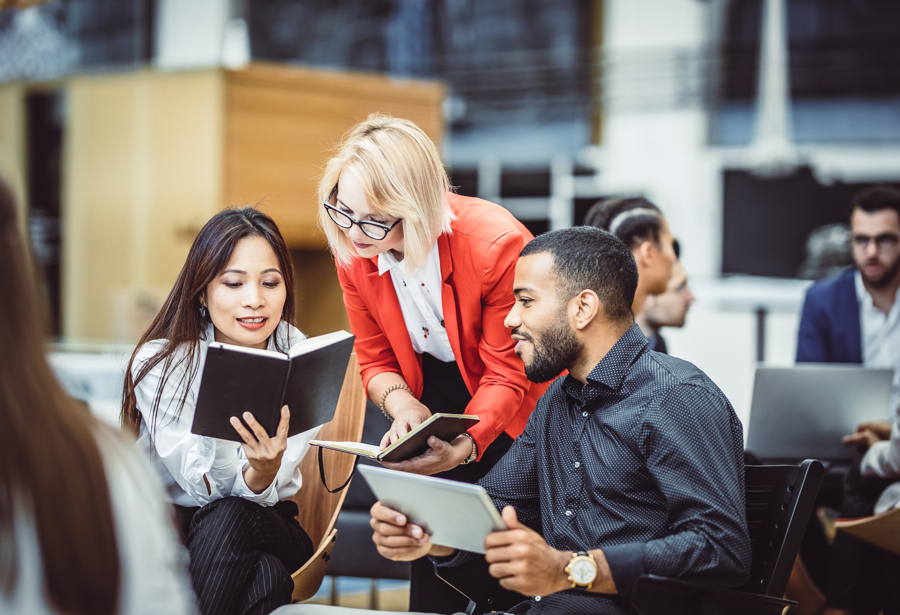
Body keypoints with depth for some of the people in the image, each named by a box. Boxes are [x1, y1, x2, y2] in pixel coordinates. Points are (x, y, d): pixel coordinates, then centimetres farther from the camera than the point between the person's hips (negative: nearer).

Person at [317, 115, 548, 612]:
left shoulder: (496, 244, -30)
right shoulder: (353, 253, -14)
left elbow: (507, 377, -23)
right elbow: (375, 361, -2)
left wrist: (466, 443, -39)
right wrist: (401, 403, -23)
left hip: (515, 411, -4)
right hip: (434, 394, 4)